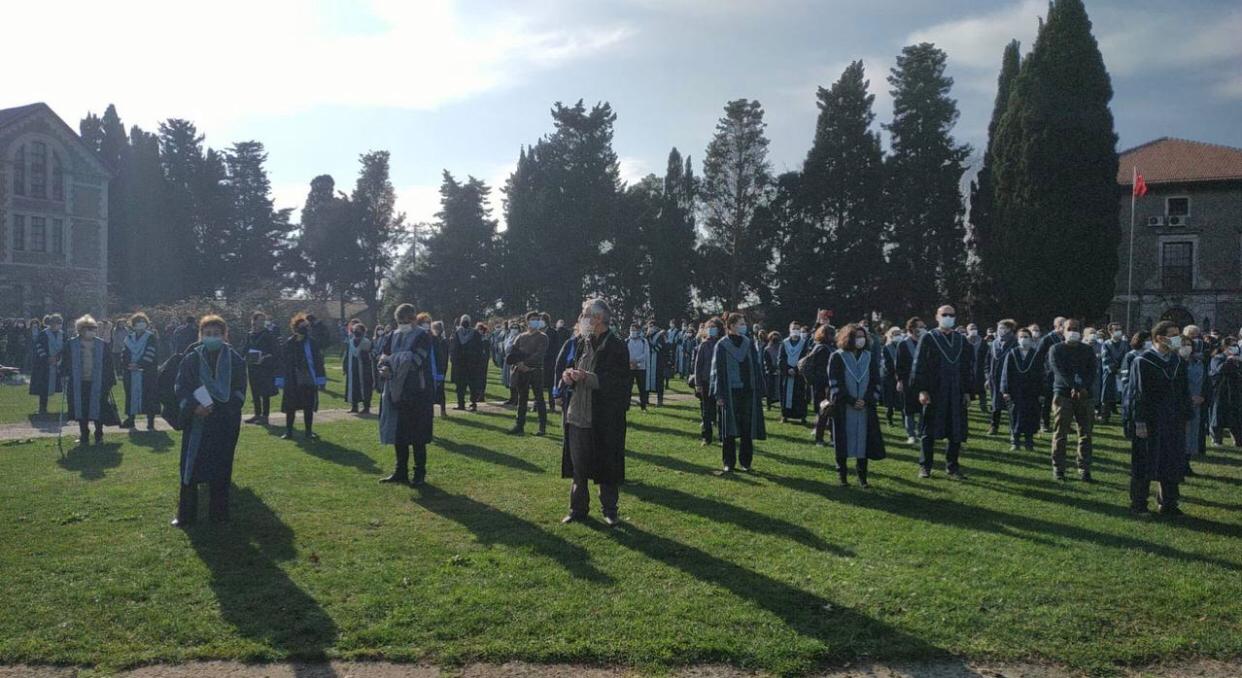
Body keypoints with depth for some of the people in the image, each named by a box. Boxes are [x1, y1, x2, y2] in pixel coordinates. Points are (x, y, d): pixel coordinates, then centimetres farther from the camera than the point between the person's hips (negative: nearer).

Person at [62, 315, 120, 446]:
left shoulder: (102, 345, 2)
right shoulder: (71, 344, 2)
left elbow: (108, 365, 5)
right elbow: (65, 362, 6)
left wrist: (110, 381, 3)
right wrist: (66, 375, -4)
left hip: (97, 384, 0)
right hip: (78, 384, 0)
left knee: (98, 410, 2)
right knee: (81, 410, 5)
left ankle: (99, 436, 18)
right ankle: (84, 437, 16)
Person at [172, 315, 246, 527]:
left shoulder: (234, 360, 0)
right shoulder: (191, 359, 0)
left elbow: (240, 390, 1)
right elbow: (181, 388, -2)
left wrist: (226, 406, -15)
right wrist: (194, 407, -19)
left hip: (224, 424, 0)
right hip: (196, 422, 0)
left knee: (220, 468, 6)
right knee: (191, 468, 3)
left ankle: (218, 514, 17)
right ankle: (185, 515, 14)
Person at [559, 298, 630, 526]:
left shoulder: (616, 348, -11)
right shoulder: (580, 343, 8)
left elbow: (619, 384, -18)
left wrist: (587, 377, -25)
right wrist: (568, 376, -8)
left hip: (604, 420, -5)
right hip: (577, 415, 5)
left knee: (606, 466, 6)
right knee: (578, 466, 13)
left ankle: (609, 511, 22)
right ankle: (578, 508, 28)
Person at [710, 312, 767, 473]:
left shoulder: (749, 344, 7)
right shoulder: (722, 345, -3)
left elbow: (757, 368, 8)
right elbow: (717, 370, -3)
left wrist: (759, 391, 3)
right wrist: (719, 394, -8)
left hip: (748, 392, 3)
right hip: (730, 392, -3)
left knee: (747, 429, 5)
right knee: (729, 430, 2)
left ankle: (745, 462, 15)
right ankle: (729, 463, 12)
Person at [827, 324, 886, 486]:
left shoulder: (869, 357, 8)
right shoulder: (837, 357, -2)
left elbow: (877, 382, 7)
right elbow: (834, 383, -6)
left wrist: (867, 400, -8)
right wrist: (851, 401, -12)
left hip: (865, 407, 3)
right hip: (843, 408, -3)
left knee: (863, 441, 2)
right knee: (843, 441, 1)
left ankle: (862, 476, 11)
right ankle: (842, 477, 11)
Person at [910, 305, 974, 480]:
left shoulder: (961, 340, 11)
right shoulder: (928, 339, -1)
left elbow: (968, 367, 12)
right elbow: (919, 365, -5)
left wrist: (967, 391, 5)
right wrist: (922, 390, -12)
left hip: (956, 393, 4)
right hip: (934, 392, -4)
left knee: (956, 432, 5)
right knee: (930, 431, 3)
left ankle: (952, 467, 16)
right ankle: (925, 466, 13)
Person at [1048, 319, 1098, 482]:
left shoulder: (1088, 350, 13)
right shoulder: (1056, 349, 4)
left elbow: (1094, 371, 3)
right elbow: (1059, 371, -8)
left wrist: (1084, 389, -13)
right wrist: (1075, 388, -18)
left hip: (1085, 395, 3)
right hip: (1063, 394, -3)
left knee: (1085, 434, 2)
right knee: (1060, 433, -1)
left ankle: (1084, 469, 7)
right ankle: (1058, 468, 5)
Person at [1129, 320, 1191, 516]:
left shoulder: (1178, 361, 7)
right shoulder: (1142, 362, -11)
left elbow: (1184, 392, 13)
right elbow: (1138, 394, -12)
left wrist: (1185, 418, 9)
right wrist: (1140, 423, -16)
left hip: (1174, 422, 6)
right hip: (1150, 423, -6)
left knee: (1172, 463, 11)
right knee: (1146, 463, 2)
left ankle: (1168, 504, 23)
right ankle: (1138, 505, 12)